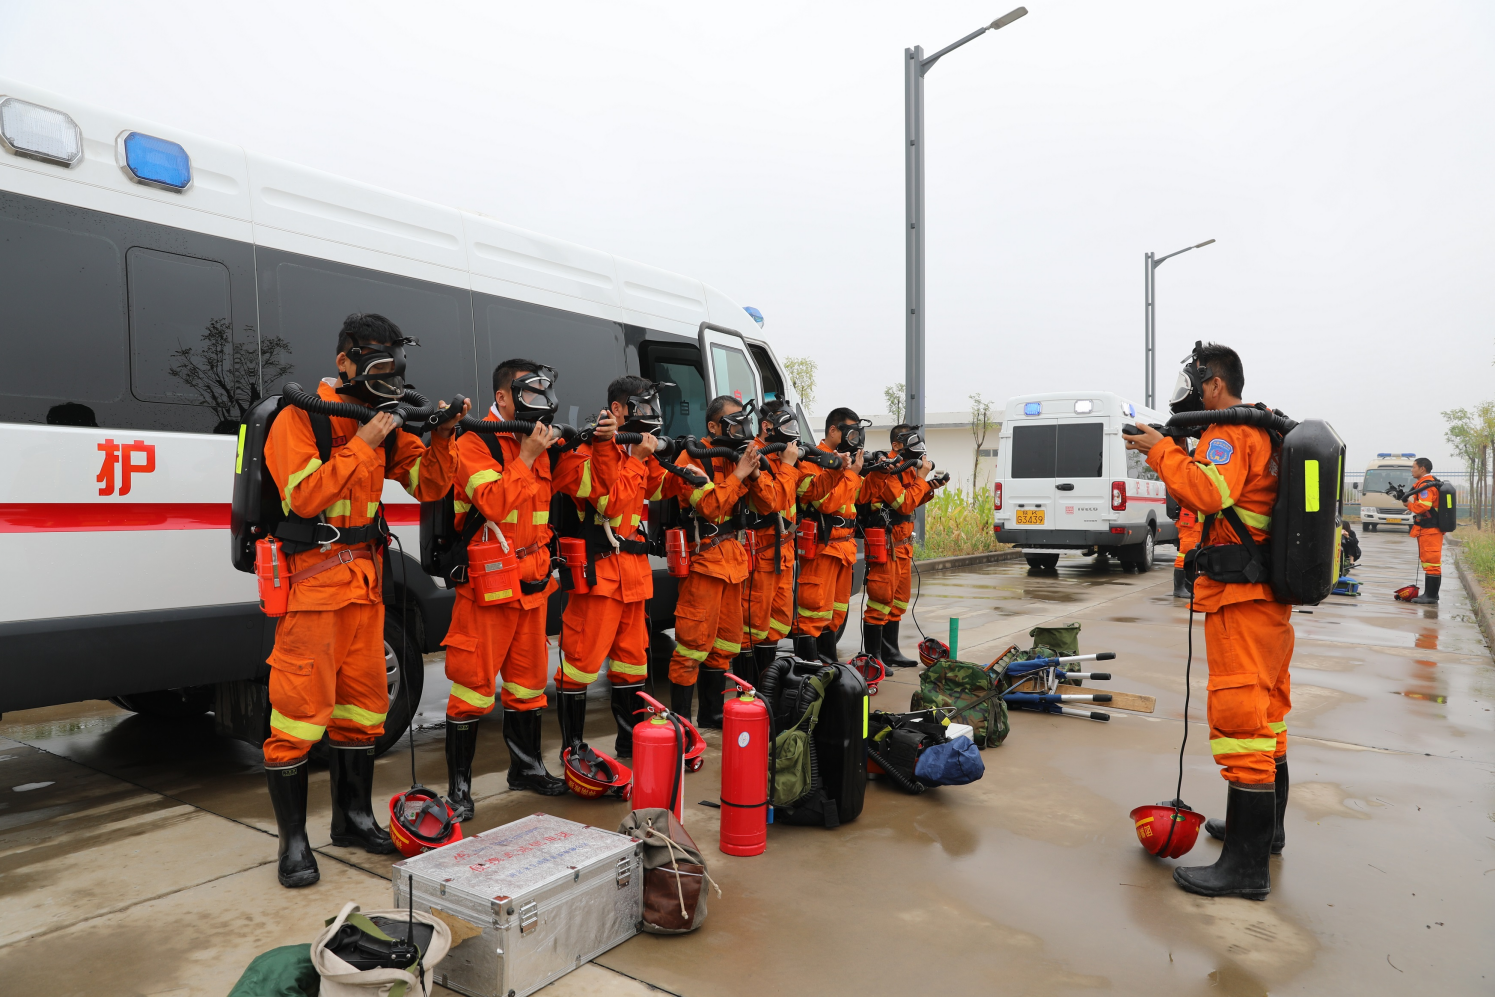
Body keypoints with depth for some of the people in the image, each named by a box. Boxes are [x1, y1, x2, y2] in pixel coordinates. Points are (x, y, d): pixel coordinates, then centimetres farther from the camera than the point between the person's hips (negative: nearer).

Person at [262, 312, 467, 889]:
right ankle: (293, 840, 10)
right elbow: (305, 497, -20)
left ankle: (353, 817, 28)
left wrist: (440, 437, -7)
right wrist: (362, 446, -18)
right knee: (301, 710, -4)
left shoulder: (382, 423, 11)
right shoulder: (300, 418, -8)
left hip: (363, 582, 7)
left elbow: (428, 486, 8)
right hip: (312, 581, -7)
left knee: (363, 702, 13)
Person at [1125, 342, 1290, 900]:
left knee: (1239, 715, -10)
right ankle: (1265, 826, 34)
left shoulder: (1229, 433, -13)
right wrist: (1176, 452, 11)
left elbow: (1209, 493, -30)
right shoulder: (1267, 430, 18)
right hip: (1270, 596, 11)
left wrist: (1163, 451, -17)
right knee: (1265, 710, 19)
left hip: (1240, 599, -11)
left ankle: (1247, 865, -6)